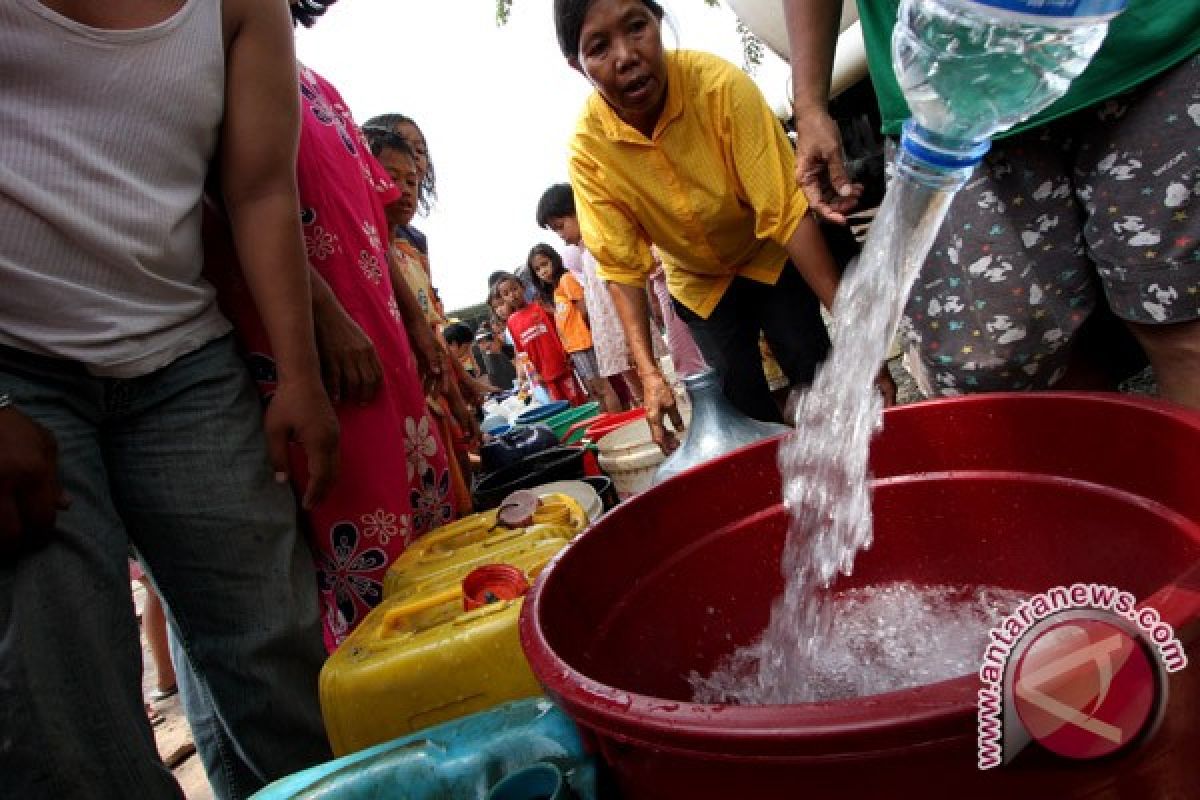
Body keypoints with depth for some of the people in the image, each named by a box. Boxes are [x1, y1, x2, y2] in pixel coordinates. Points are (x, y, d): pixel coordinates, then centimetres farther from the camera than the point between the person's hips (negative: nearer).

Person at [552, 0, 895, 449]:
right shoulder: (587, 147, -26)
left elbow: (787, 213, -32)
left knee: (819, 381, -7)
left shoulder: (721, 85, -31)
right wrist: (649, 375, -29)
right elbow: (622, 268, -21)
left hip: (769, 258, -1)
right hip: (697, 281, 2)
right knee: (748, 405, 4)